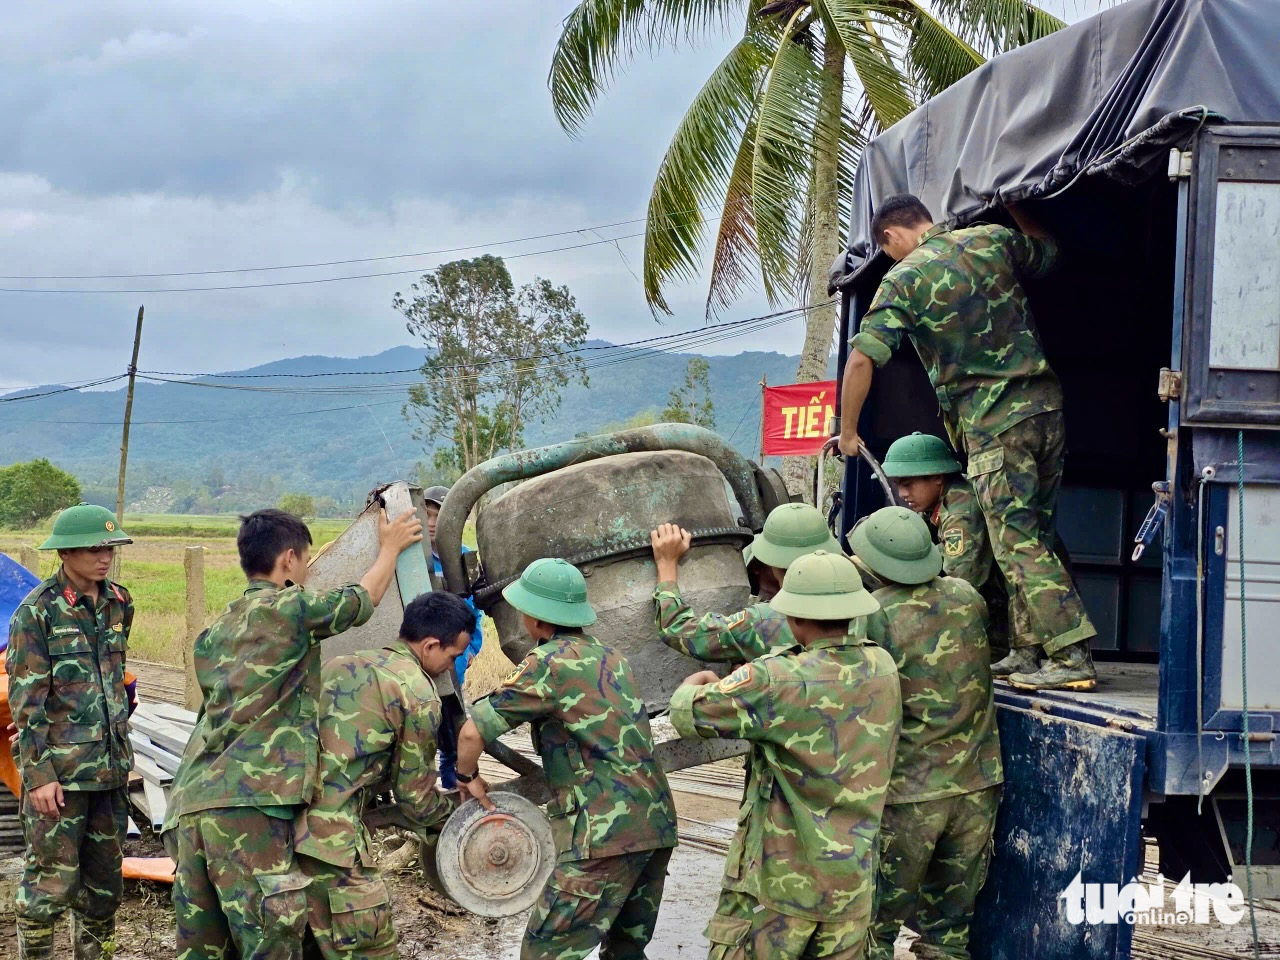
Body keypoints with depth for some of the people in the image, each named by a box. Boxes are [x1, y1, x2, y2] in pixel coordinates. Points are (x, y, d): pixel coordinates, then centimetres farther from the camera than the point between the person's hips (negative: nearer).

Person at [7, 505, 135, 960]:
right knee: (51, 880, -3)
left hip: (110, 765, 6)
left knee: (105, 881, 13)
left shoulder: (118, 603, 7)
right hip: (59, 769, -6)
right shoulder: (38, 611, -10)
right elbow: (26, 700, -11)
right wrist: (39, 775, -15)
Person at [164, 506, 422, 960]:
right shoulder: (291, 608, 0)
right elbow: (363, 600, 17)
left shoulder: (216, 632, 21)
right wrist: (390, 548, 35)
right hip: (248, 805, -8)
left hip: (187, 804, 8)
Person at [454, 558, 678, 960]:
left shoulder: (549, 662, -6)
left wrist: (468, 777, 10)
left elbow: (472, 733, -7)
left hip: (606, 832, -8)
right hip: (656, 824, 8)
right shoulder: (610, 657, 17)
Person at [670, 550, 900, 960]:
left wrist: (693, 686, 11)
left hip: (780, 881, -6)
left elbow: (688, 715, -12)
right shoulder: (882, 669, 0)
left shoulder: (780, 682, -20)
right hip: (852, 881, 6)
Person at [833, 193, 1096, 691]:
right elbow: (1047, 253, 31)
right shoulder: (993, 240, 11)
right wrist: (1015, 214, 47)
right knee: (1033, 534, 14)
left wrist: (847, 431, 2)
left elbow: (862, 357, -9)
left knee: (1016, 540, -6)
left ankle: (1072, 656, -14)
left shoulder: (904, 279, -4)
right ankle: (1030, 650, 16)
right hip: (1046, 401, 6)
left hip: (994, 419, -6)